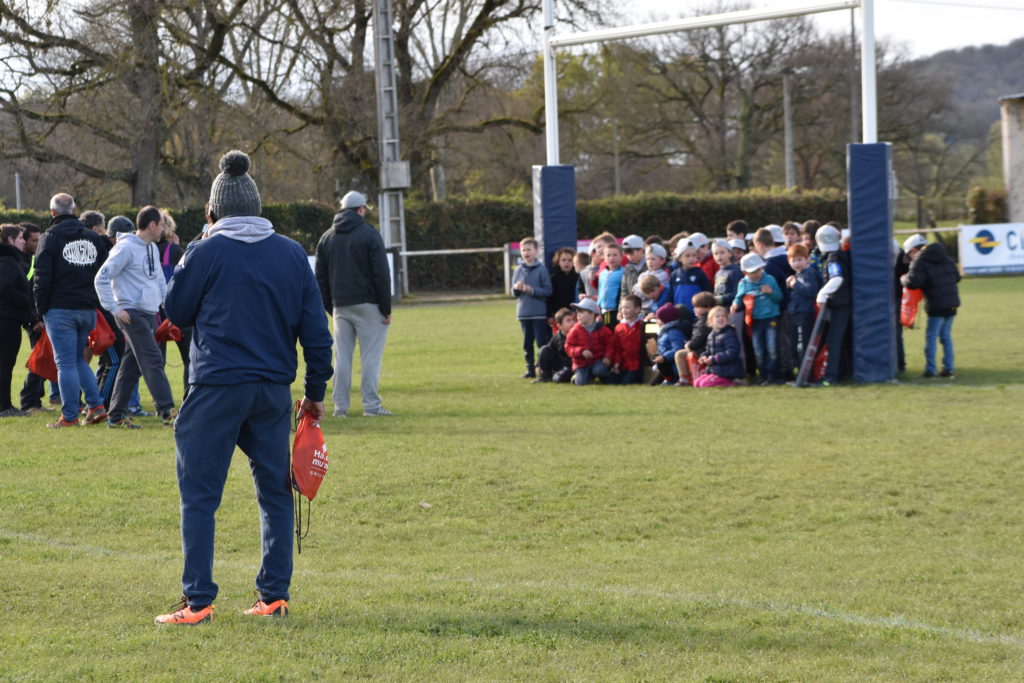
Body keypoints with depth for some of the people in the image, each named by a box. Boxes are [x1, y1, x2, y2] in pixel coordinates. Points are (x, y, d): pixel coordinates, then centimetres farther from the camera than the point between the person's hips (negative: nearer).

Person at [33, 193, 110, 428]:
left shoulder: (50, 238, -4)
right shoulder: (94, 238, 12)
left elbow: (42, 278, -8)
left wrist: (41, 307, 0)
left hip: (60, 309, -5)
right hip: (88, 309, 5)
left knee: (66, 363, -3)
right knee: (79, 359, 17)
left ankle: (69, 416, -4)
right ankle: (96, 406, 5)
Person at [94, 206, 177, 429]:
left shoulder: (153, 248, 15)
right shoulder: (126, 248, -13)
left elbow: (159, 279, 27)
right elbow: (102, 278, -15)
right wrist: (115, 309, -17)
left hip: (149, 314, 9)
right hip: (132, 314, -9)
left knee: (132, 365, 9)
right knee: (153, 360, -14)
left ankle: (116, 415, 14)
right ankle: (167, 411, -16)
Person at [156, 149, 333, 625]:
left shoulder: (206, 253, -6)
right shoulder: (292, 254, 6)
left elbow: (176, 311, 6)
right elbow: (316, 331, 6)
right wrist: (316, 392, 14)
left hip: (216, 389, -4)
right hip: (273, 390, 4)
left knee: (199, 494, 1)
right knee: (275, 491, 13)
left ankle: (198, 600, -3)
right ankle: (275, 595, 13)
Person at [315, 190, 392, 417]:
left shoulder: (327, 238, 12)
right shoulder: (369, 235, -5)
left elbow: (321, 279, 14)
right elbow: (381, 274, -9)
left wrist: (329, 308, 18)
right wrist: (386, 309, -5)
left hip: (340, 305, 5)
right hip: (367, 305, -5)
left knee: (342, 356, 7)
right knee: (371, 356, -3)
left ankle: (340, 406, 5)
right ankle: (371, 405, -6)